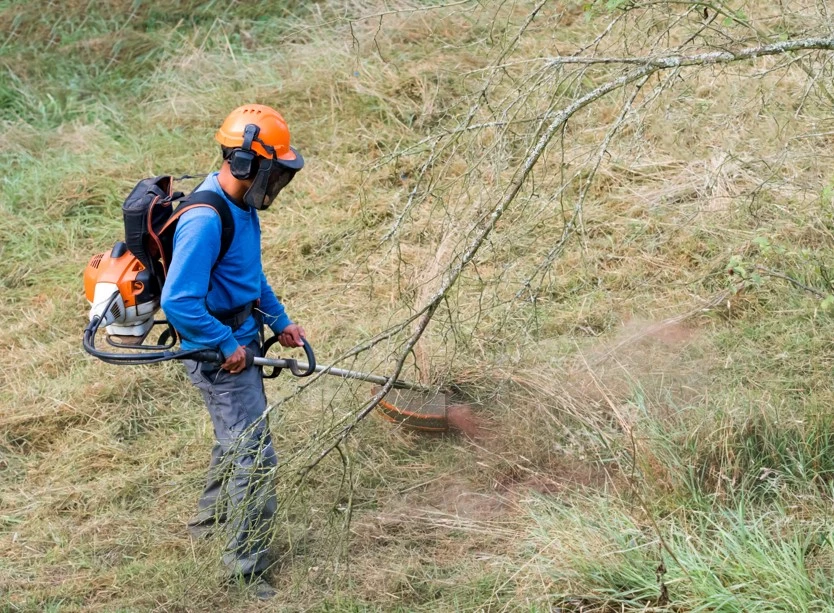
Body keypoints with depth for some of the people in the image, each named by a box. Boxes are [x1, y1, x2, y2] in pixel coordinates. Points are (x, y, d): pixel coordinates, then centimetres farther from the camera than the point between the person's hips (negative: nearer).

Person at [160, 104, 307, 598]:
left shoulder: (241, 206, 2)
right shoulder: (205, 221, -29)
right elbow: (179, 303, -33)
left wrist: (280, 321, 13)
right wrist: (227, 347, -23)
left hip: (240, 342, 10)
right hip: (219, 352, -10)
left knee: (237, 440, 27)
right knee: (256, 460, -5)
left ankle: (212, 518, 48)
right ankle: (246, 570, 7)